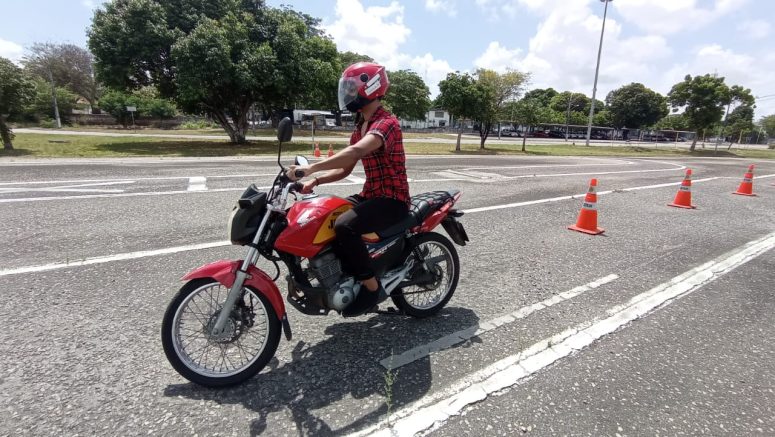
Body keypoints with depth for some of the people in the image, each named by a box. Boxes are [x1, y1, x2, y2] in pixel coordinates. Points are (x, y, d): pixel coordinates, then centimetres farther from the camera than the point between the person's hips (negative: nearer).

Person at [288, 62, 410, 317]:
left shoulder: (386, 123, -16)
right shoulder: (360, 126, 15)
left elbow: (356, 151, -35)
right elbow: (345, 169, 14)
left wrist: (311, 168, -41)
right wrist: (315, 181, -3)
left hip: (393, 200, -9)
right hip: (370, 196, 9)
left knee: (345, 226, -31)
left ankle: (372, 288, -13)